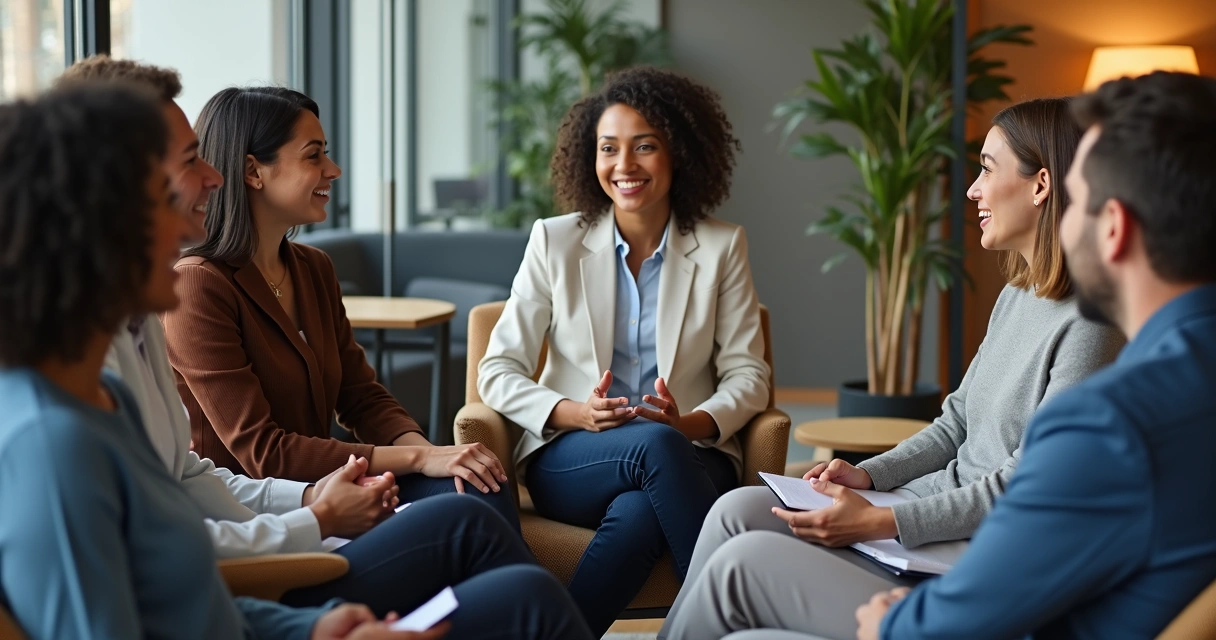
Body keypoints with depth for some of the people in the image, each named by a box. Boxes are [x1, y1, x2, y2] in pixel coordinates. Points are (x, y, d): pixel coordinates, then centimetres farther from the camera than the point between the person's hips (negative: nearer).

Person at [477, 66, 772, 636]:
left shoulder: (722, 247, 7)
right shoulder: (554, 241, 6)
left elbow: (748, 374, 5)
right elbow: (498, 372, 4)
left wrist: (692, 424, -17)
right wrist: (574, 413, -16)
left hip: (689, 457, 0)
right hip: (571, 460, 0)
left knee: (637, 514, -38)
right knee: (655, 445, -35)